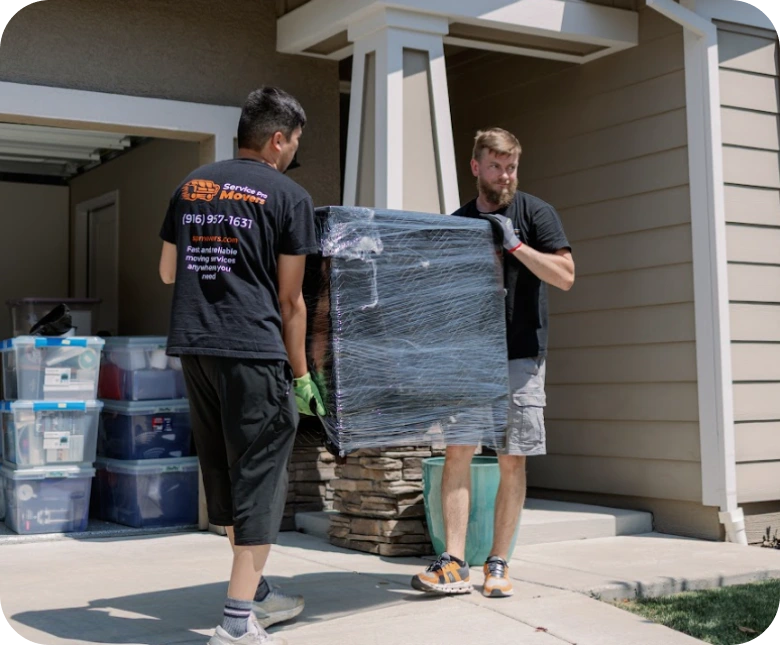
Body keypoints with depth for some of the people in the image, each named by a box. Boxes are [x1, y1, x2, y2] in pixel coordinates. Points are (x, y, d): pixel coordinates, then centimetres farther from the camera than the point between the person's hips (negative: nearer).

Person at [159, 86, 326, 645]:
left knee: (225, 472, 16)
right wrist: (301, 376, 3)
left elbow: (168, 272, 21)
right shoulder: (289, 195, -2)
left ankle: (257, 592, 28)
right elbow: (290, 299, -3)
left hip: (193, 346, 6)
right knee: (260, 476, 0)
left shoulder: (191, 186, 15)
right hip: (253, 349, -6)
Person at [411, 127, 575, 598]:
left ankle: (498, 565, 9)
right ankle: (455, 564, -3)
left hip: (520, 355, -2)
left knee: (512, 460, 0)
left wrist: (514, 243, -15)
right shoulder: (456, 223, 12)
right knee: (458, 451, -5)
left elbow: (565, 276, -7)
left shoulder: (535, 213, 2)